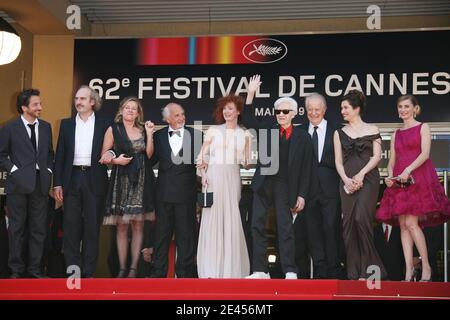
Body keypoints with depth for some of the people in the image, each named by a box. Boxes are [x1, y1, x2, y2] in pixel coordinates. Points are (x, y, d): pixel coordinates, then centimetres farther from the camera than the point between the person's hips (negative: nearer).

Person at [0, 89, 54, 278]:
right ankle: (16, 270, 13)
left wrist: (48, 170, 6)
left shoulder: (46, 127, 11)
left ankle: (34, 270, 14)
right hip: (19, 184, -4)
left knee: (38, 229, 6)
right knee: (17, 229, 4)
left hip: (41, 183, 4)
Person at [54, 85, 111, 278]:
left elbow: (109, 152, 8)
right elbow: (60, 155, 8)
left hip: (94, 180, -2)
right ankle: (73, 267, 9)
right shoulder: (66, 124, 10)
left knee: (92, 226, 2)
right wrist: (57, 183, 2)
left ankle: (88, 271, 9)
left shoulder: (104, 125, 5)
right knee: (71, 225, 2)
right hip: (72, 179, 2)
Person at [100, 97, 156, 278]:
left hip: (141, 182, 2)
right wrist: (115, 160, -14)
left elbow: (149, 154, 2)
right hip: (121, 181, -2)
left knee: (138, 225, 1)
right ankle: (122, 268, 4)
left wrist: (150, 134, -5)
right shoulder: (113, 130, 6)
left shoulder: (143, 130, 12)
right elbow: (103, 157, 4)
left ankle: (134, 267, 6)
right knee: (122, 226, -1)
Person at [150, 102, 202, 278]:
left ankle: (185, 271, 12)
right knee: (161, 232, 8)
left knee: (186, 234, 4)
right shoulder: (158, 136, 6)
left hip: (186, 192, -1)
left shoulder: (195, 135, 2)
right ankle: (159, 271, 15)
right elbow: (151, 160, 3)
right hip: (164, 192, 2)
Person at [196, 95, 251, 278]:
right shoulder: (213, 131, 8)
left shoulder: (245, 135, 12)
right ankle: (211, 269, 2)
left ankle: (231, 267, 9)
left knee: (232, 220, 0)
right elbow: (202, 156, 5)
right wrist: (203, 175, -8)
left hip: (233, 179, 2)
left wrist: (246, 162, -7)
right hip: (214, 177, -1)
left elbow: (247, 163, 13)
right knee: (212, 218, -4)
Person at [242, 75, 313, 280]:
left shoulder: (302, 137, 3)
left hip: (285, 186, -3)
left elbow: (306, 168, 2)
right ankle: (260, 270, 8)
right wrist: (251, 94, -3)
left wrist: (301, 195, -3)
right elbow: (247, 120, 7)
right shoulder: (267, 127, 11)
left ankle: (290, 271, 2)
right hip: (263, 183, 3)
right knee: (257, 226, 2)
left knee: (285, 227, -4)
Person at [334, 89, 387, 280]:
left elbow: (377, 156, 0)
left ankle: (368, 268, -6)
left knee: (362, 218, -18)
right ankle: (354, 272, 4)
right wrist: (346, 179, -8)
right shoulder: (339, 133, 15)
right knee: (348, 222, -1)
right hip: (347, 181, 3)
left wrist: (361, 174, -12)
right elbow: (338, 161, 9)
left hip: (368, 179, -3)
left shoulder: (372, 130, 7)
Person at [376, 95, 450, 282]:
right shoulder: (396, 134, 20)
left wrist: (408, 170, -21)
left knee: (411, 223, -15)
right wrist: (389, 176, -3)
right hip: (399, 182, 5)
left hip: (419, 179, -5)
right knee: (403, 225, -2)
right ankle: (409, 270, -2)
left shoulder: (423, 128, 5)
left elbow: (425, 154, -8)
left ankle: (426, 267, -6)